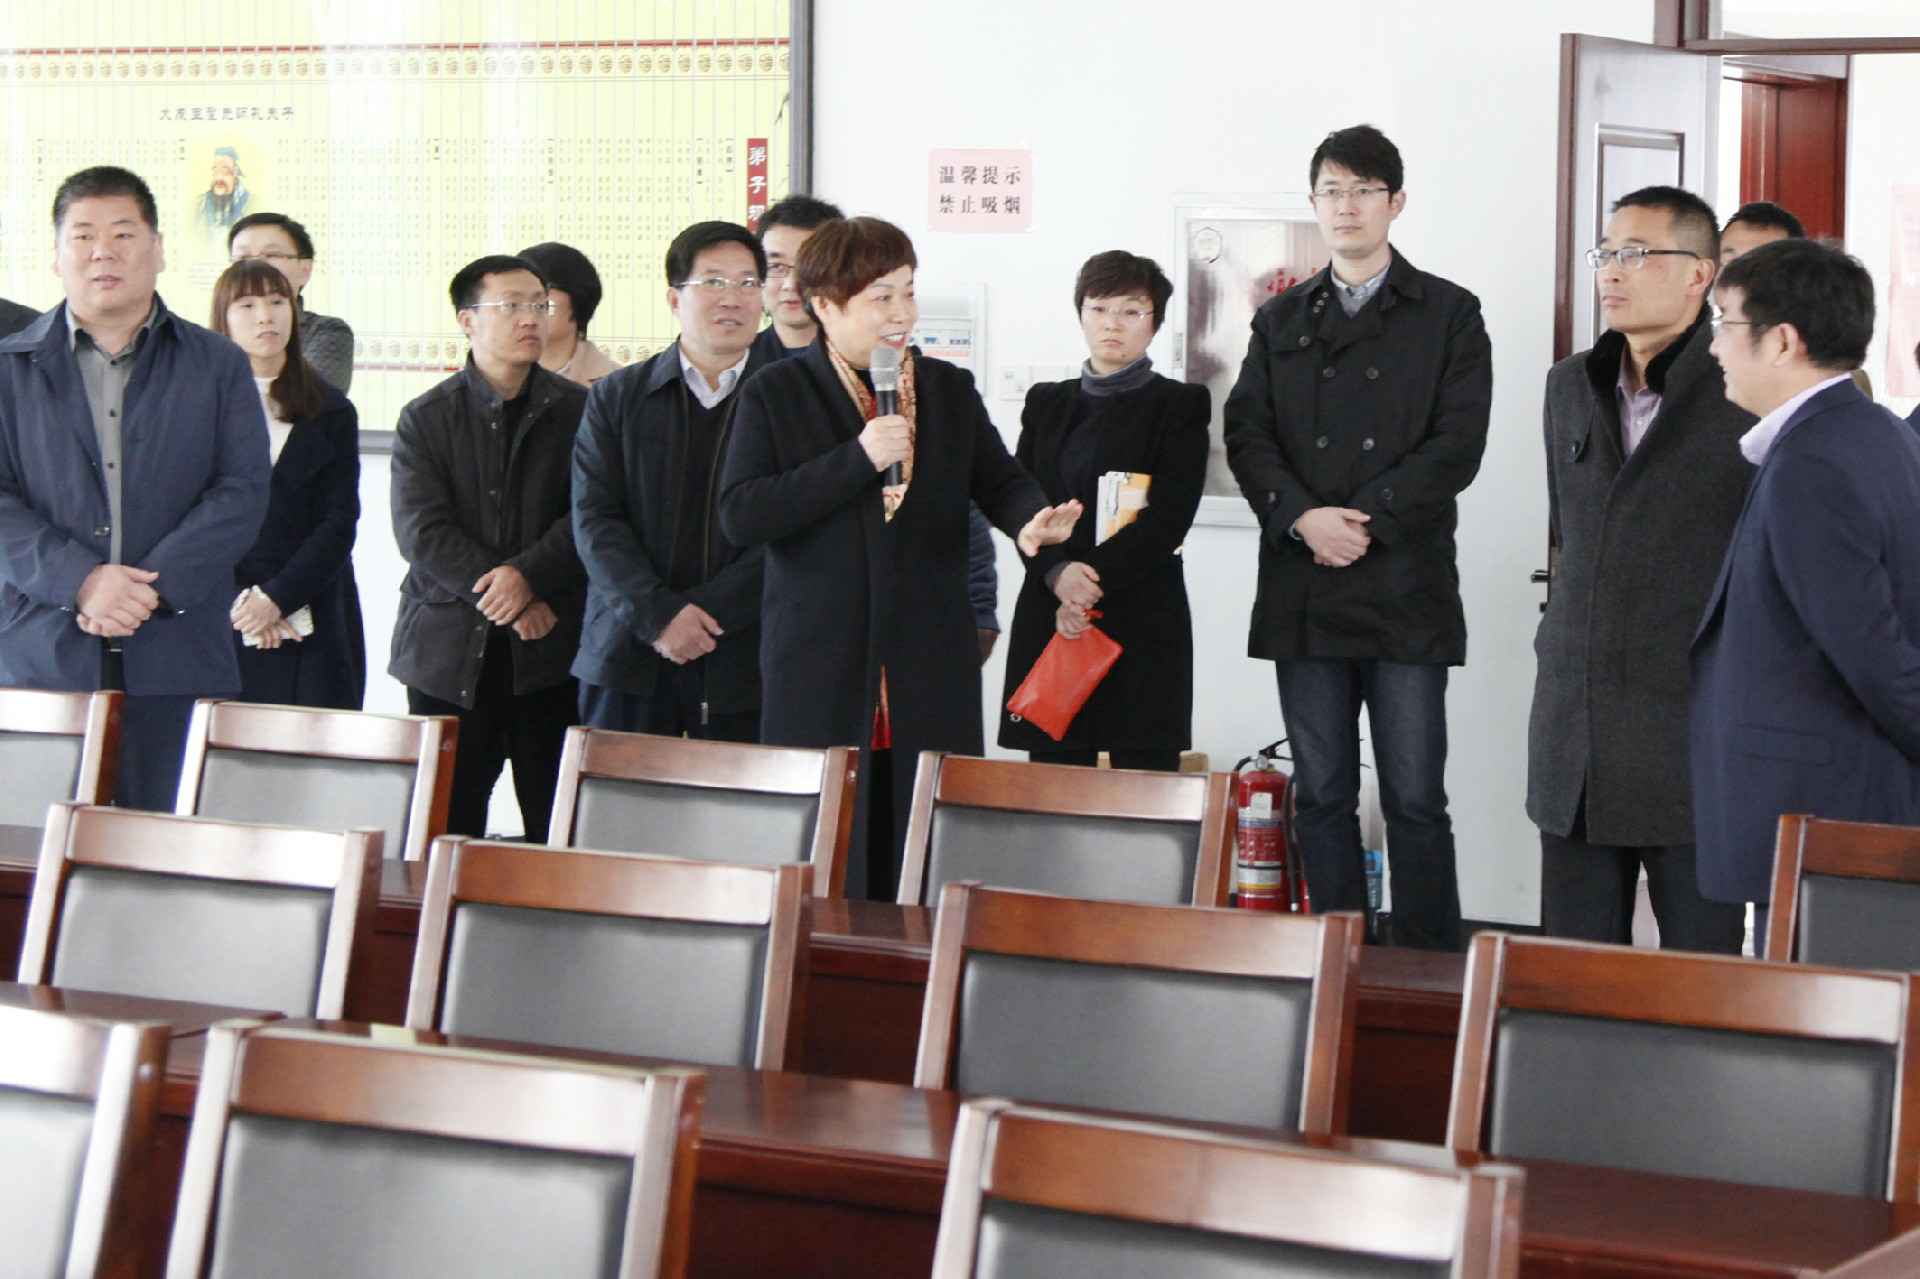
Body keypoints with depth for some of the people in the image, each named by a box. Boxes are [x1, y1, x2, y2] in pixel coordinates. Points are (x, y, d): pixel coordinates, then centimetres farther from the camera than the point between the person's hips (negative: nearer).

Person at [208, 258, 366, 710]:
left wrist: (277, 597, -9)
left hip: (310, 622, 1)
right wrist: (237, 602, -12)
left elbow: (340, 521, 3)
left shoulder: (331, 413, 10)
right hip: (220, 622, -1)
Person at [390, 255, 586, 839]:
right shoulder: (425, 419, 6)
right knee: (446, 827, 2)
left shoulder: (579, 411, 6)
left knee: (558, 833, -1)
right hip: (450, 651, 0)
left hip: (552, 654, 0)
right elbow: (421, 532, -4)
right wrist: (505, 600, -14)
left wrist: (527, 575, -19)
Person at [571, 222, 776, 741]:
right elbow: (594, 520, 1)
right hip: (628, 660, 1)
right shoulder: (616, 398, 10)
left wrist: (704, 610, -12)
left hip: (743, 662, -1)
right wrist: (658, 615, -13)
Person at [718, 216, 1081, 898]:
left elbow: (999, 481, 10)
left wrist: (1031, 521, -15)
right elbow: (739, 516, -7)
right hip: (819, 678, -2)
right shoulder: (775, 394, 3)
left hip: (930, 677, 3)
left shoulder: (950, 389, 13)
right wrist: (856, 459, -14)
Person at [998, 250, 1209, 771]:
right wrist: (1059, 573, -12)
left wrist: (1095, 580, -16)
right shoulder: (1047, 404, 16)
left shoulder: (1180, 406, 4)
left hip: (1142, 620, -3)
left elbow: (1170, 518, -7)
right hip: (1049, 617, 3)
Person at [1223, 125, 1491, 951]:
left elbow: (1458, 442, -5)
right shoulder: (1281, 320, 15)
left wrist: (1366, 520, -13)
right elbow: (1246, 435, 5)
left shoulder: (1448, 314, 5)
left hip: (1406, 584, -3)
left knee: (1415, 798, -4)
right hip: (1303, 591, 3)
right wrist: (1303, 517, -12)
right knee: (1321, 795, 6)